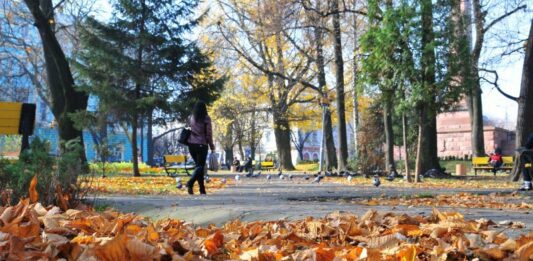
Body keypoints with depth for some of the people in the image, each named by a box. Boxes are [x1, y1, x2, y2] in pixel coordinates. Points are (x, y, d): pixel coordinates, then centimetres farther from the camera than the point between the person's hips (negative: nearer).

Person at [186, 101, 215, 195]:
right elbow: (209, 133, -6)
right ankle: (190, 183, -25)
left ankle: (202, 189, 14)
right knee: (200, 166, 0)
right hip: (202, 145, -5)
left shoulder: (191, 118, 5)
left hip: (191, 144, 5)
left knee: (198, 165, 14)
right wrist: (212, 146, 3)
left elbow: (189, 130, 9)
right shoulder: (206, 119, -7)